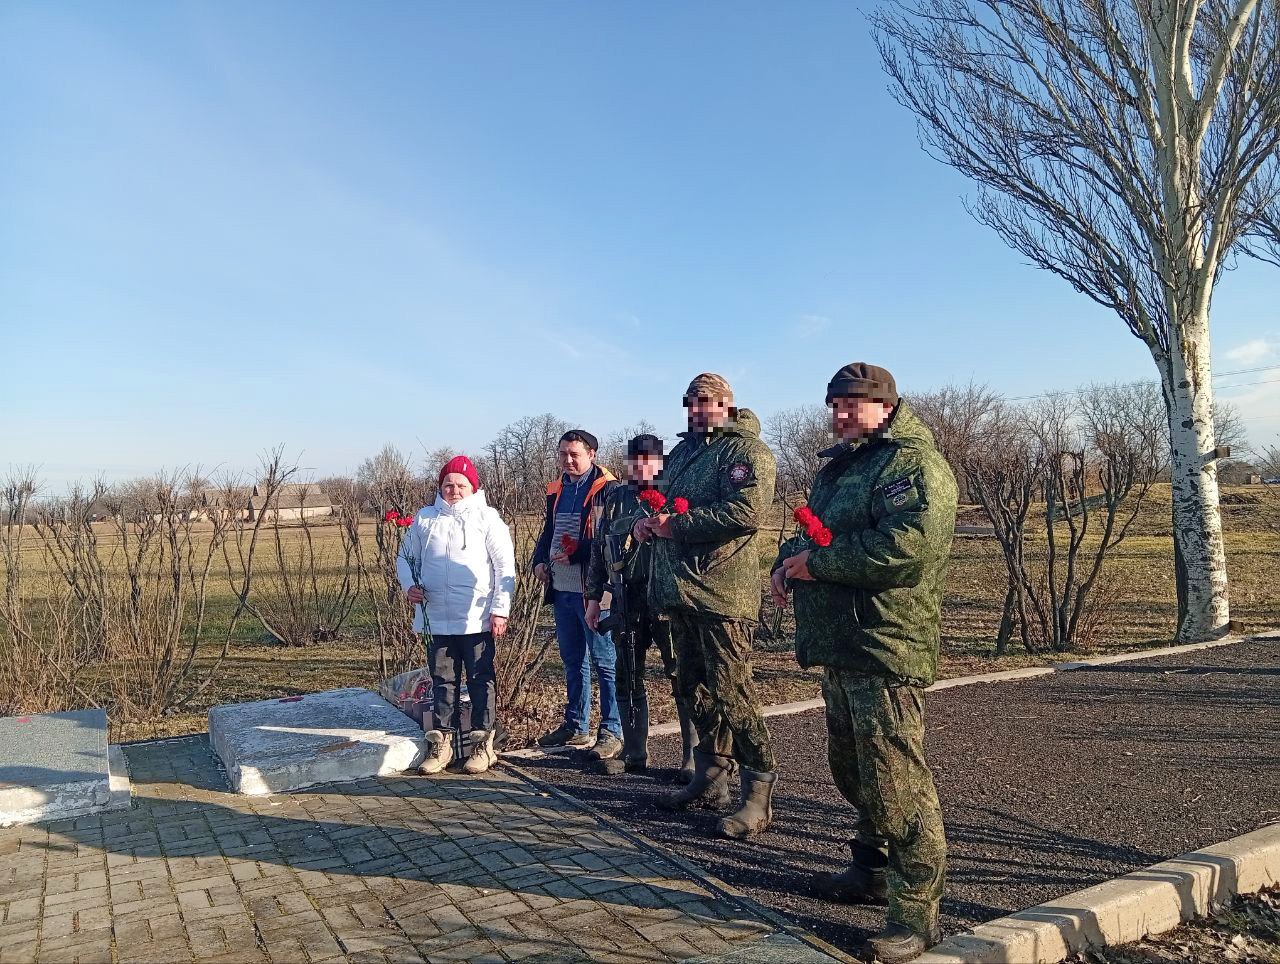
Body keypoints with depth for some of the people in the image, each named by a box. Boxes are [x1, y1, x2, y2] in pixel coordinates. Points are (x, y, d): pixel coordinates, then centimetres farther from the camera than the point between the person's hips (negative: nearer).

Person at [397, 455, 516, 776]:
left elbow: (505, 567, -3)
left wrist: (500, 610, -8)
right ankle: (440, 743, 19)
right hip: (437, 619, 3)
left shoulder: (487, 518, 0)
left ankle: (481, 744, 15)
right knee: (442, 680, 10)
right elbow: (405, 558, 19)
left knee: (481, 680, 5)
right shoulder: (424, 519, 9)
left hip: (477, 620, -3)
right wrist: (410, 585, -1)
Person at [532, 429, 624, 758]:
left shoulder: (607, 488, -9)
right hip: (561, 588, 8)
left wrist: (576, 556, -19)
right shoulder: (556, 491, 15)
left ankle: (612, 731, 6)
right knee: (572, 660, 17)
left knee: (604, 660, -2)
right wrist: (540, 560, 7)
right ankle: (576, 726, 28)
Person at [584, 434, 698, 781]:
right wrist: (594, 597, 13)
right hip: (626, 600, 5)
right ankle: (634, 753, 24)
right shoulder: (614, 499, 13)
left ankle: (694, 756, 7)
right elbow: (598, 549, 15)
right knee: (627, 679, 11)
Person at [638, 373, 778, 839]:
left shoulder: (746, 450, -7)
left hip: (722, 591, -9)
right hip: (680, 591, 9)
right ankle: (710, 779, 29)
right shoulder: (683, 451, 20)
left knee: (730, 691, -7)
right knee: (693, 686, 15)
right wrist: (649, 521, 6)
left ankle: (758, 794, 4)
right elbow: (665, 501, 30)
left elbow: (745, 513, -22)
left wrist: (676, 523, -16)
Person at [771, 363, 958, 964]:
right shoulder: (840, 465, 19)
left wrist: (818, 563, -19)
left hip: (885, 649, -10)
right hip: (838, 645, 10)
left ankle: (916, 913, 5)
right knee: (852, 771, 20)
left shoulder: (914, 464, -12)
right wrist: (787, 561, 4)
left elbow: (905, 547, -26)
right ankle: (874, 871, 37)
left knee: (894, 780, -6)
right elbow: (811, 530, 27)